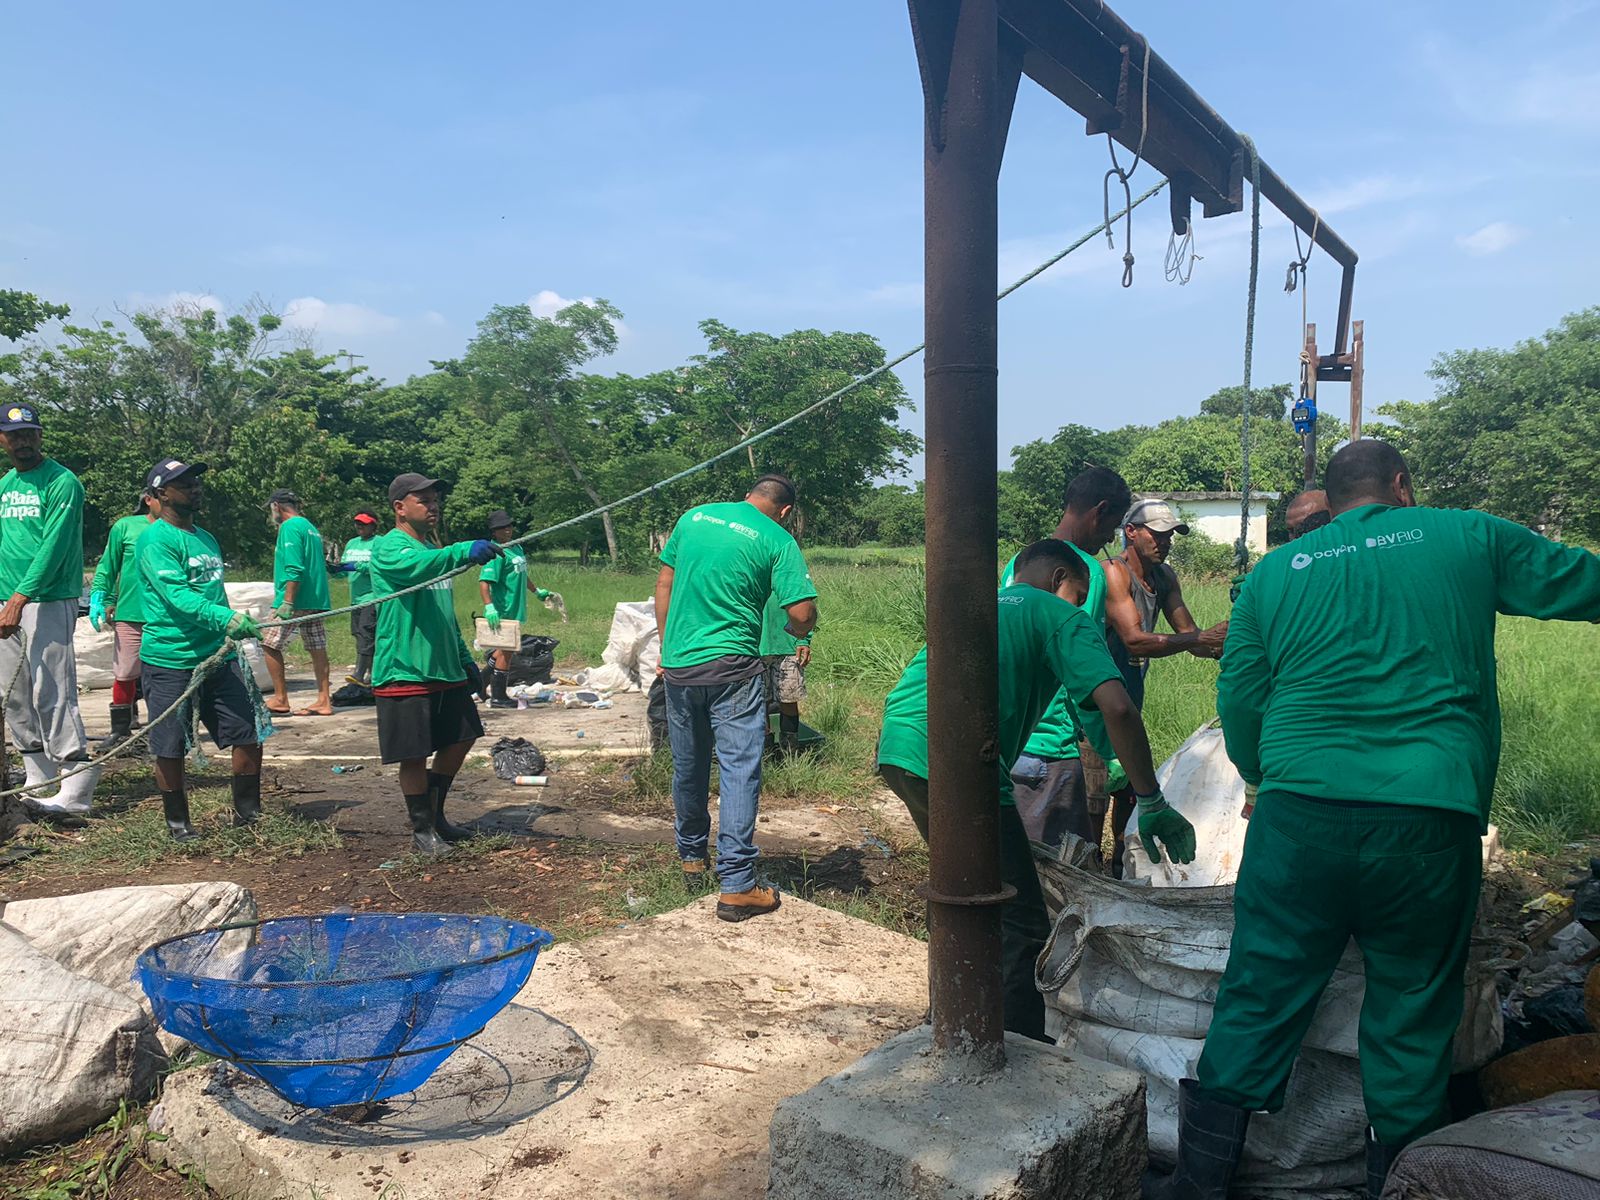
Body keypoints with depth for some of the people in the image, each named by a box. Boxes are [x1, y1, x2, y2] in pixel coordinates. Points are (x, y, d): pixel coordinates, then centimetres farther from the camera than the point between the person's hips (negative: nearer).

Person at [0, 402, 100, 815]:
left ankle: (76, 788, -13)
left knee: (51, 692, -13)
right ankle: (37, 780, 20)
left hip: (48, 601, -8)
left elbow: (53, 546, -17)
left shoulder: (61, 482, -8)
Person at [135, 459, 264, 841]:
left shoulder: (206, 539, 16)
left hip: (219, 656, 7)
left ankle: (247, 814, 18)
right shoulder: (156, 540, -10)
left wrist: (235, 635, 24)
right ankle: (177, 824, 19)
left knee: (249, 733, 5)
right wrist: (229, 619, -36)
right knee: (170, 748, 3)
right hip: (170, 662, -7)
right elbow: (178, 597, -23)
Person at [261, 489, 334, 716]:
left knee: (270, 646, 1)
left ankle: (280, 700, 2)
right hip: (316, 600, 9)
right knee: (318, 649, 7)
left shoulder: (290, 527, -9)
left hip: (297, 601, -9)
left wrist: (287, 602, -21)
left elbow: (294, 569, -19)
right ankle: (324, 701, 8)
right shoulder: (311, 527, 18)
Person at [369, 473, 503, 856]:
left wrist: (465, 659, 21)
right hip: (405, 672, -8)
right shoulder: (387, 548, -10)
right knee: (414, 754, -1)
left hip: (444, 669, 9)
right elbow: (412, 566, -35)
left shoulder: (434, 549, 17)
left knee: (462, 737, 14)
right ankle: (421, 831, 15)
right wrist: (464, 551, -49)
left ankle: (435, 814, 30)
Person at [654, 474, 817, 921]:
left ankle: (692, 859, 35)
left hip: (678, 664, 5)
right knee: (739, 770, -2)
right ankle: (736, 886, -4)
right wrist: (795, 631, 11)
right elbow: (803, 614, -11)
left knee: (687, 768, 18)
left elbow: (663, 585, 13)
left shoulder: (693, 517, 9)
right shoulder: (777, 540, -5)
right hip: (731, 669, -5)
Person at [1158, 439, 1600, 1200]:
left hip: (1302, 814, 1)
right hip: (1432, 815, -1)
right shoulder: (1470, 539, 8)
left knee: (1259, 996, 8)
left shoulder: (1276, 572, 11)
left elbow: (1238, 703, 11)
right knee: (1412, 1010, 14)